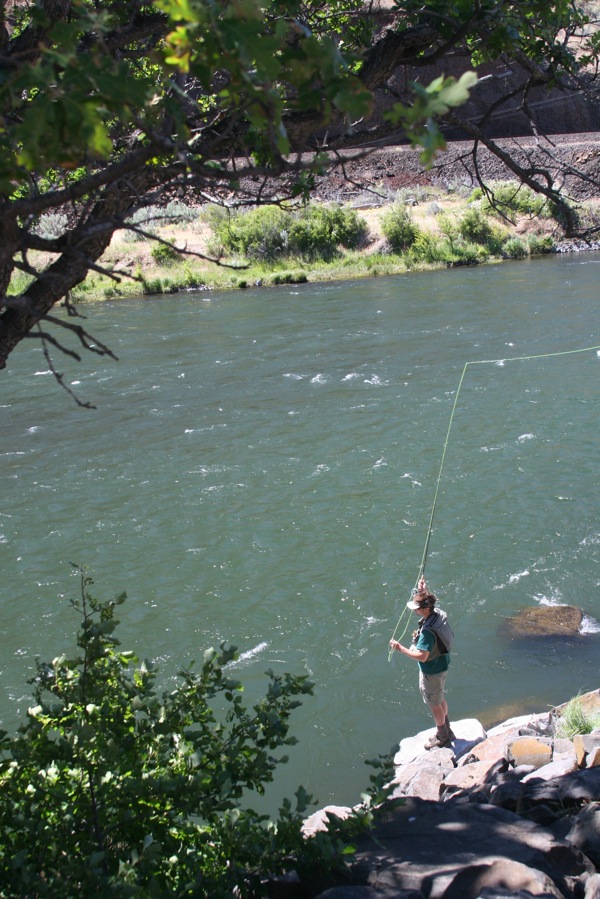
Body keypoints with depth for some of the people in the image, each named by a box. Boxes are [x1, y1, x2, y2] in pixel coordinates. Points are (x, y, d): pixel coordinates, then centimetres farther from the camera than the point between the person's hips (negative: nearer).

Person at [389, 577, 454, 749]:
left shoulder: (427, 631, -37)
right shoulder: (438, 614, -10)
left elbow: (422, 656, -37)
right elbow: (429, 601, 17)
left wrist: (401, 648, -32)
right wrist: (424, 590, 13)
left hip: (432, 671, -9)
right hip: (441, 664, 9)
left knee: (434, 703, 13)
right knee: (440, 699, 27)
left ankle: (442, 737, 33)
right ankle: (446, 730, 46)